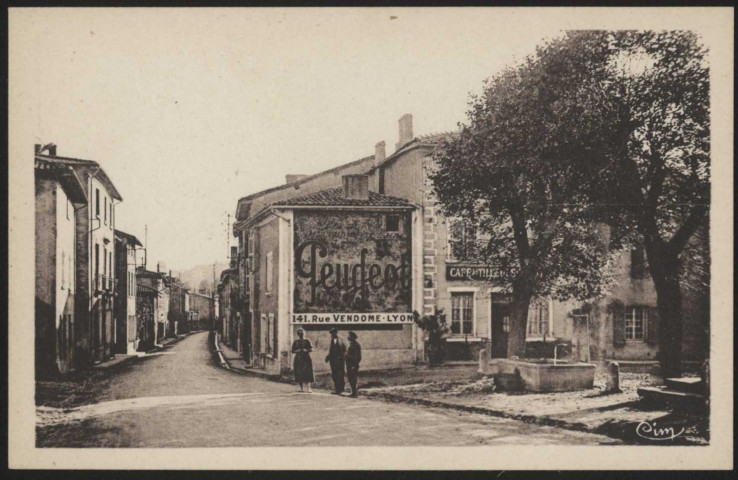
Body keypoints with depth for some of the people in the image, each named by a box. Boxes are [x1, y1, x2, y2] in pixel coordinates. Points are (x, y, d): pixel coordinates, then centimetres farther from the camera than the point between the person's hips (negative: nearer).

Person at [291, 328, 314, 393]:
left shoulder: (307, 341, 5)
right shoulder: (295, 342, 10)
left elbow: (311, 349, 1)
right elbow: (293, 351, 10)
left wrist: (306, 350, -18)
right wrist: (297, 351, -11)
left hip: (306, 359, -2)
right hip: (298, 359, 2)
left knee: (307, 373, -12)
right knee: (299, 374, 1)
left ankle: (308, 388, -14)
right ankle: (301, 388, 11)